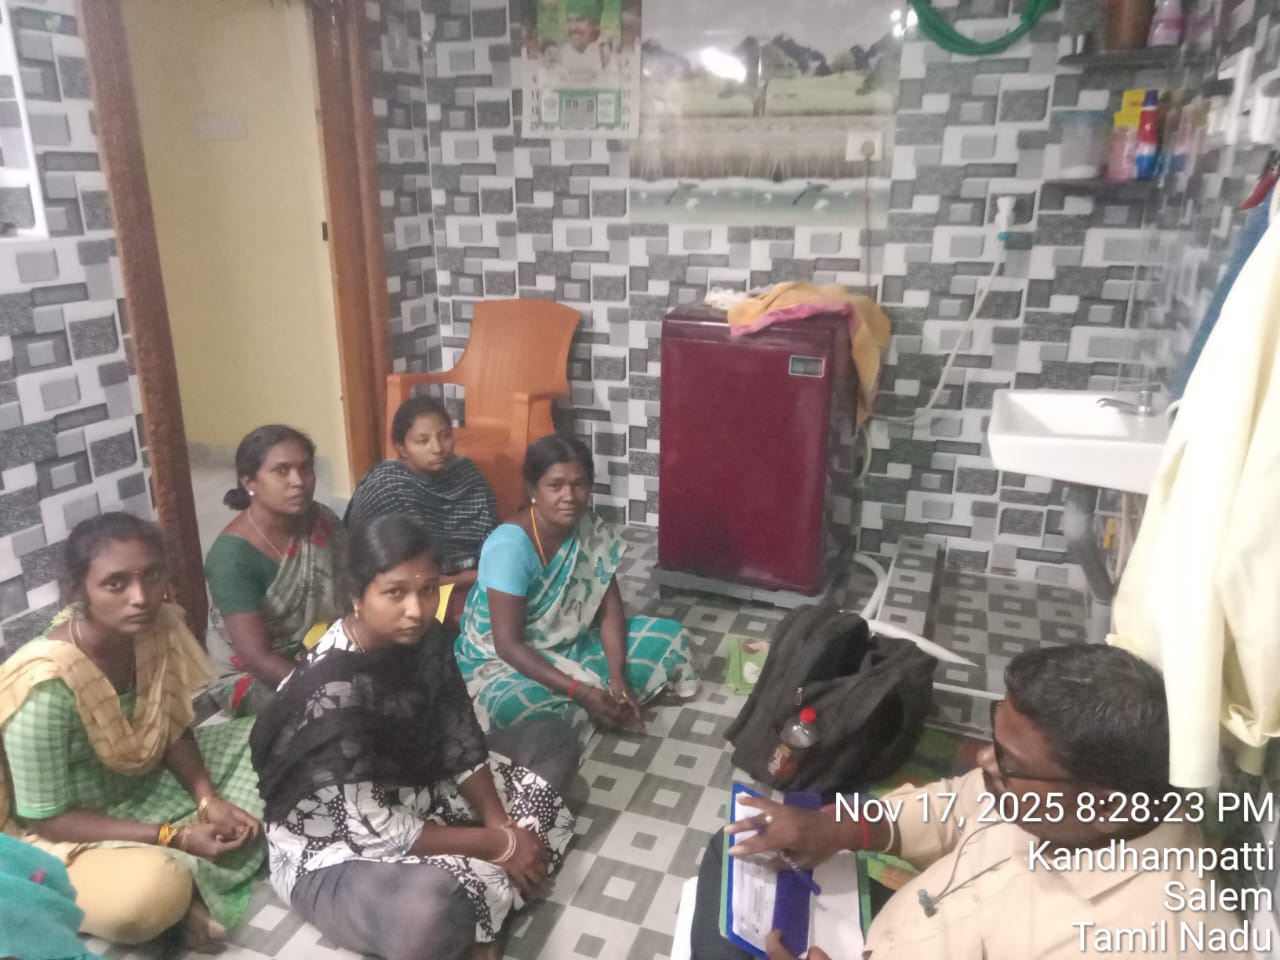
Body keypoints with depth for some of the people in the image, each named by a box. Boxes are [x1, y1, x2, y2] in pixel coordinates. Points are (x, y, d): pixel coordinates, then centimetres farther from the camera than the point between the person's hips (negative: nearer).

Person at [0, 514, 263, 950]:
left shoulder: (159, 627, -14)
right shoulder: (47, 689, -31)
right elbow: (48, 819, -21)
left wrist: (209, 799, -15)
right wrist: (173, 838, -24)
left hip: (146, 784, 7)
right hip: (68, 835, -7)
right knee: (154, 891, -37)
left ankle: (189, 878, -9)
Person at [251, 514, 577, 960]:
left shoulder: (427, 639, -9)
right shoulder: (329, 689, -31)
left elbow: (461, 743, -1)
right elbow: (374, 829, -28)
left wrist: (501, 825, -15)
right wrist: (498, 845, -22)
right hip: (330, 850, -8)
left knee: (553, 741, 7)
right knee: (430, 911, -42)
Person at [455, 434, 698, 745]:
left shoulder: (594, 531, -9)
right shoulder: (509, 547, -28)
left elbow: (610, 610, -6)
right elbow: (508, 645, -29)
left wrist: (618, 678, -21)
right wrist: (580, 691, -32)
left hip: (572, 646, 6)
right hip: (502, 661, -6)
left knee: (670, 635, -3)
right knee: (529, 709, -39)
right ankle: (582, 705, -7)